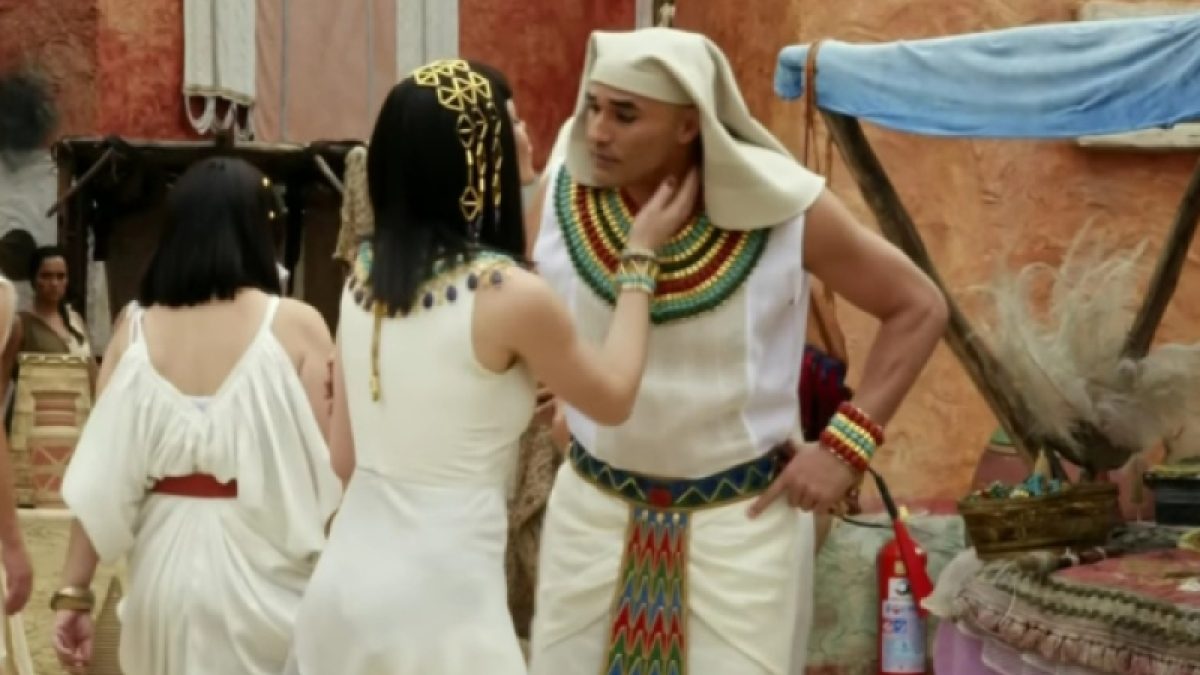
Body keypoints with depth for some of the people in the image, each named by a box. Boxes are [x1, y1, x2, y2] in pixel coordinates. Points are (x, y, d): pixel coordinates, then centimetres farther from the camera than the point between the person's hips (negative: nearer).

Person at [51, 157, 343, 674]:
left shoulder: (135, 328, -1)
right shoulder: (294, 325, -10)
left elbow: (101, 479, -2)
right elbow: (330, 472, -12)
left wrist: (74, 591, 2)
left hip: (164, 563, 3)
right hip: (262, 568, -3)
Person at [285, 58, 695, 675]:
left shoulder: (363, 275, 2)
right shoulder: (511, 294, -15)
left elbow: (344, 457, 9)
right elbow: (613, 398, 3)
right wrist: (640, 260, 11)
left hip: (345, 578, 6)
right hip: (438, 595, -6)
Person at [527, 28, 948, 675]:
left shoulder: (783, 207, -18)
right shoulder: (566, 196, -11)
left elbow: (917, 308, -7)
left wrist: (844, 445, -12)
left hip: (742, 518, -2)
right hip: (594, 507, 3)